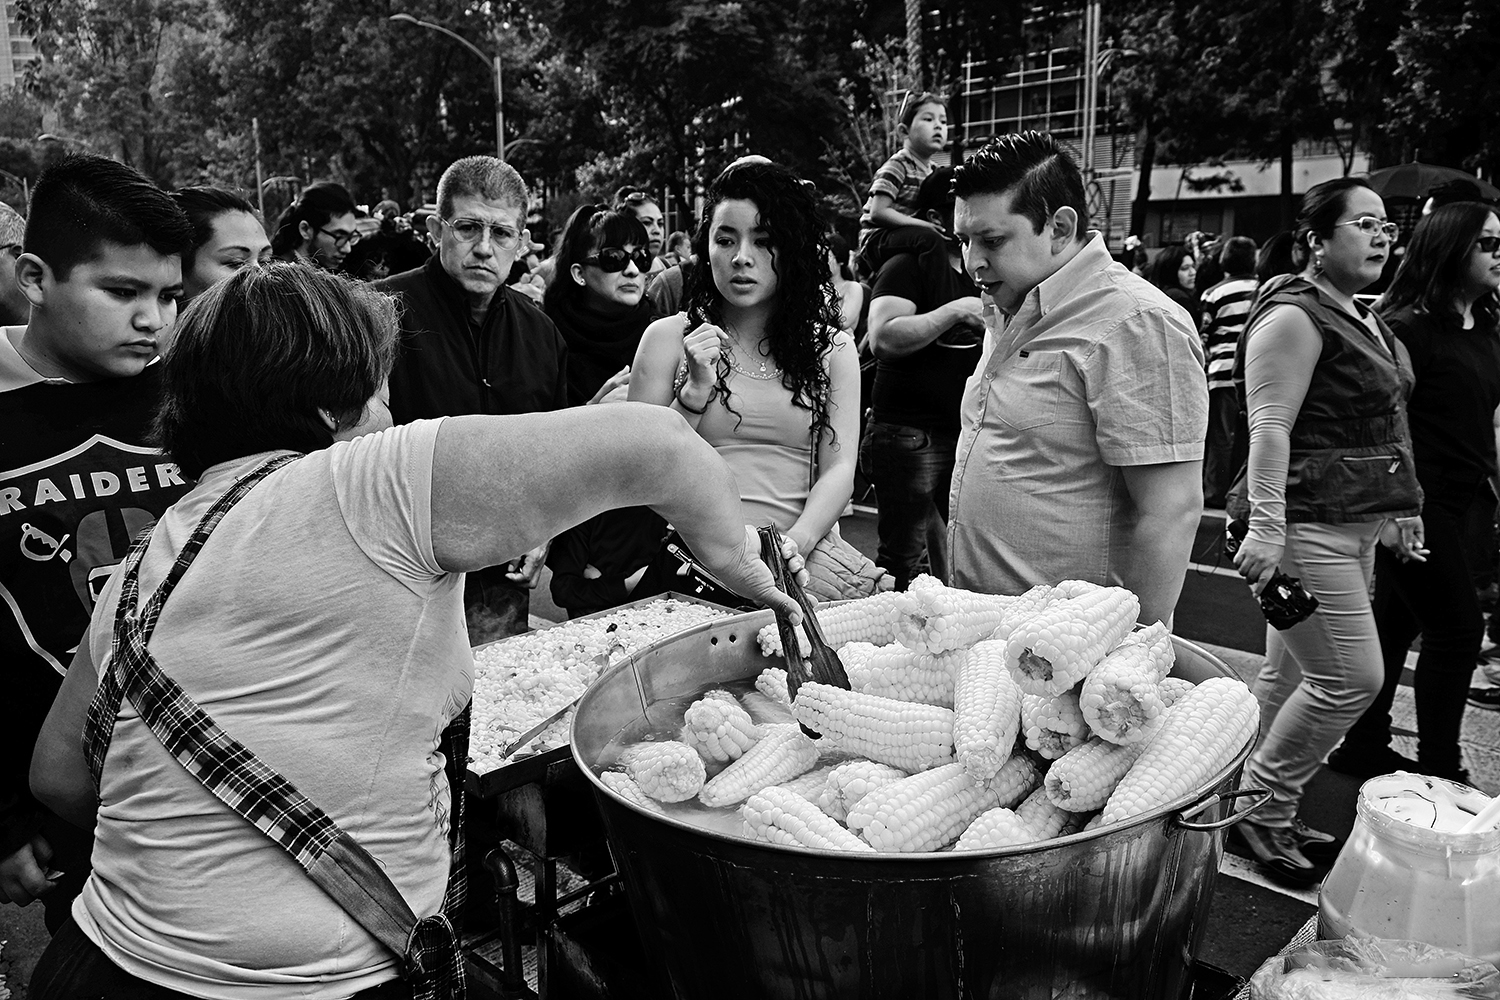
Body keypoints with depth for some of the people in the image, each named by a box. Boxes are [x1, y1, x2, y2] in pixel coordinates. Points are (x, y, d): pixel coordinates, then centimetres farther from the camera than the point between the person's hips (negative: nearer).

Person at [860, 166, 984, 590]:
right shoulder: (907, 267, -6)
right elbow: (884, 338, -22)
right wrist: (957, 311, -21)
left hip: (967, 432, 8)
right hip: (909, 432, -8)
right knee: (906, 559, -4)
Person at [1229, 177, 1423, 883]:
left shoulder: (1359, 317, 19)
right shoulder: (1292, 315, -12)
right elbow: (1270, 427, -21)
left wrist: (1395, 512, 25)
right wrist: (1265, 529, -28)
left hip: (1354, 526, 10)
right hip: (1306, 524, -9)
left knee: (1291, 674, 12)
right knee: (1352, 676, -9)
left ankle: (1262, 807, 22)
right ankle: (1263, 802, 6)